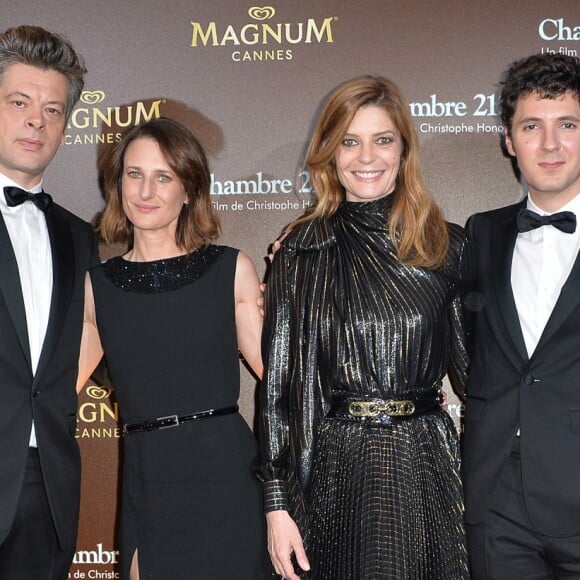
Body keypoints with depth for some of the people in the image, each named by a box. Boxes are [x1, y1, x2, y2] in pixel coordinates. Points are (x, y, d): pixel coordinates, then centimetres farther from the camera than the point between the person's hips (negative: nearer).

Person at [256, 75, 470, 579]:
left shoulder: (446, 245, 2)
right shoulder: (302, 253, -1)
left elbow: (471, 367, 8)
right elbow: (278, 381, -1)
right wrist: (277, 503, -3)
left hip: (430, 466, 1)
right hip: (335, 471, -1)